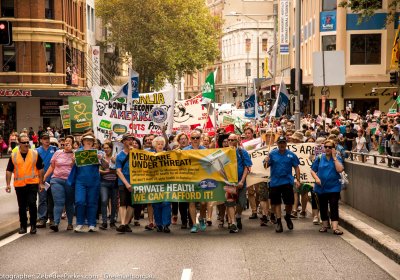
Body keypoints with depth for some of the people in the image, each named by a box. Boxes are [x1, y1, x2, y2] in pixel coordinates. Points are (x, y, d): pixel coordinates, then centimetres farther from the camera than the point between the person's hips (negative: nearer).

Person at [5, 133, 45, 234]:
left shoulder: (35, 154, 2)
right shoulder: (13, 156, 5)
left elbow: (40, 169, 5)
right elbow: (9, 171, 7)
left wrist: (41, 183, 2)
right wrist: (8, 184, -1)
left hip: (32, 183, -2)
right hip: (19, 184, 2)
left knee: (32, 204, -12)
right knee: (22, 207, 9)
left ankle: (33, 225, 3)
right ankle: (23, 226, 22)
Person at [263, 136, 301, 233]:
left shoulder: (291, 155, 1)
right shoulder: (272, 154, 1)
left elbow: (296, 167, 4)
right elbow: (266, 166, -2)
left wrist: (298, 180, -2)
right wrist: (266, 162, -24)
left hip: (287, 182, -1)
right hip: (275, 182, 1)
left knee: (289, 202, -2)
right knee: (276, 203, 6)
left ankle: (288, 217, 28)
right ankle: (279, 223, 15)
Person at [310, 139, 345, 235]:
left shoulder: (337, 158, -1)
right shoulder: (319, 158, 3)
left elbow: (340, 170, -17)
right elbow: (313, 170, 6)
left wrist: (334, 157, -15)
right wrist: (316, 178, -12)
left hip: (334, 187, -2)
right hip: (321, 187, 2)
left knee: (334, 207, -8)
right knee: (323, 207, 12)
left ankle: (335, 227, -11)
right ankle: (325, 225, 26)